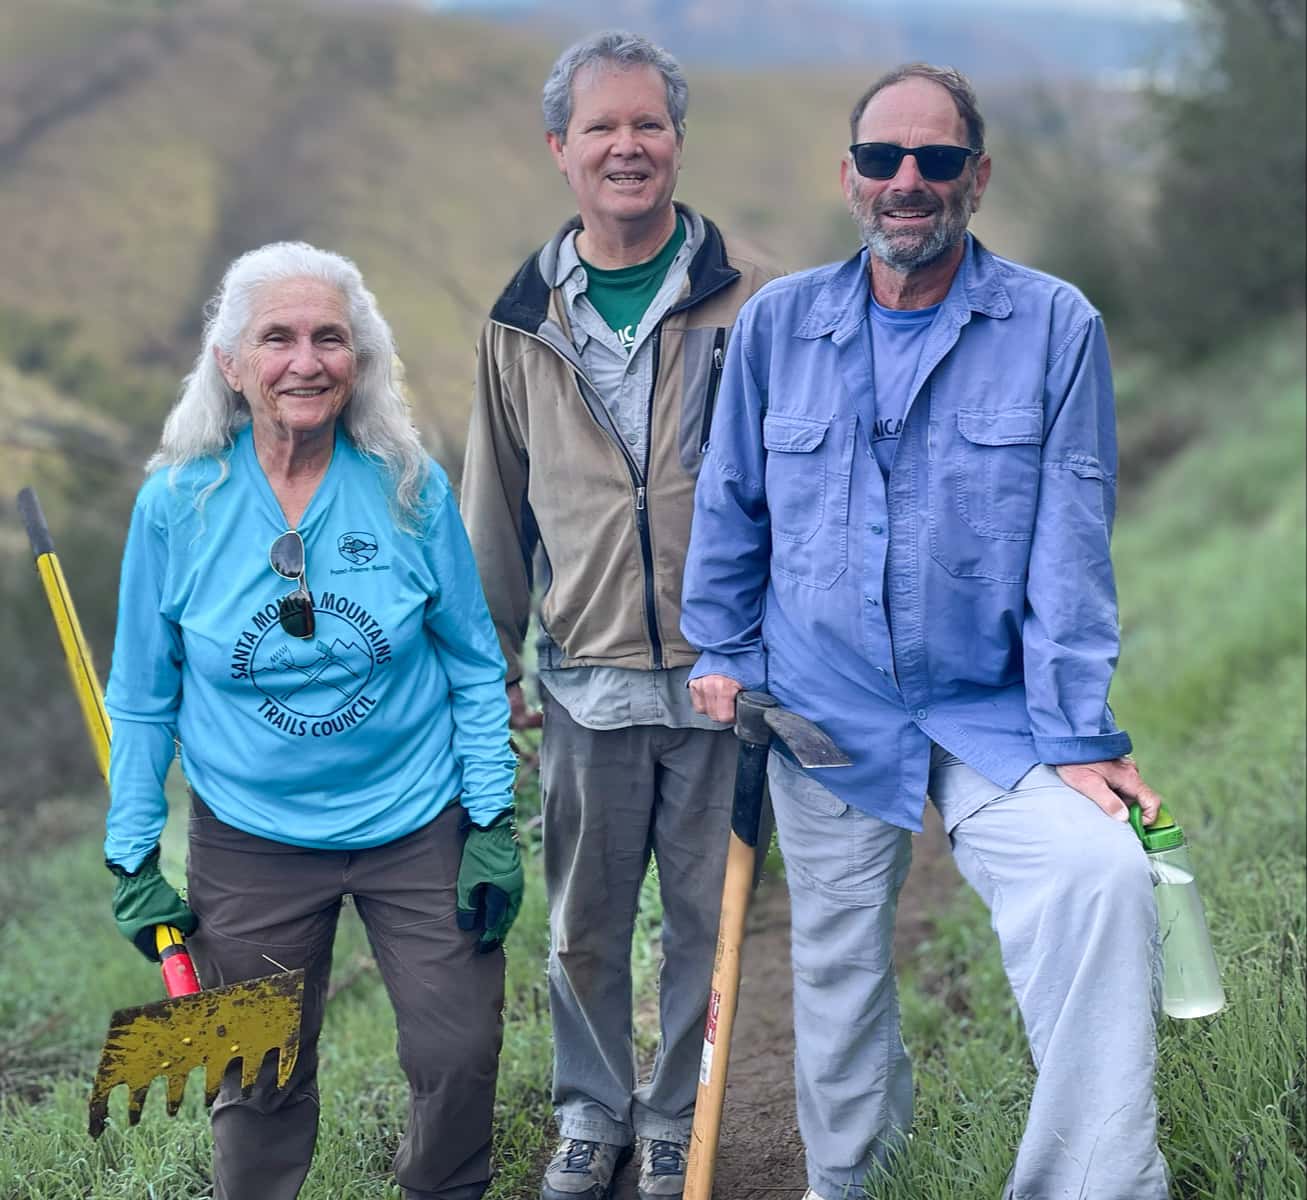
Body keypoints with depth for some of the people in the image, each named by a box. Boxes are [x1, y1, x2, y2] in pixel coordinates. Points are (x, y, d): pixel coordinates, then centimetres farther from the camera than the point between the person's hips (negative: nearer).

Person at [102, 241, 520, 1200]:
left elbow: (476, 667, 1)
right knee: (260, 1083, 10)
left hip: (419, 828, 1)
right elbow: (143, 697, 1)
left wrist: (494, 825, -3)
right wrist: (133, 860, 1)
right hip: (252, 841, 0)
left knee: (462, 1058, 7)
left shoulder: (412, 489, -7)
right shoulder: (177, 504, -8)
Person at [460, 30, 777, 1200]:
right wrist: (491, 660, 12)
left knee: (704, 918, 10)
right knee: (583, 924, 13)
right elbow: (496, 505, 12)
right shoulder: (525, 320, 5)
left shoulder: (747, 296, -3)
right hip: (585, 676, 2)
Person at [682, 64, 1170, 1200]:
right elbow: (731, 508, 13)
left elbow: (1070, 544, -7)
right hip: (824, 714, 2)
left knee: (1101, 881, -27)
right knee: (836, 967, 12)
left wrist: (1078, 739, -10)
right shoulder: (777, 323, 2)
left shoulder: (1056, 325, -5)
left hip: (997, 713, -2)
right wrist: (723, 654, 10)